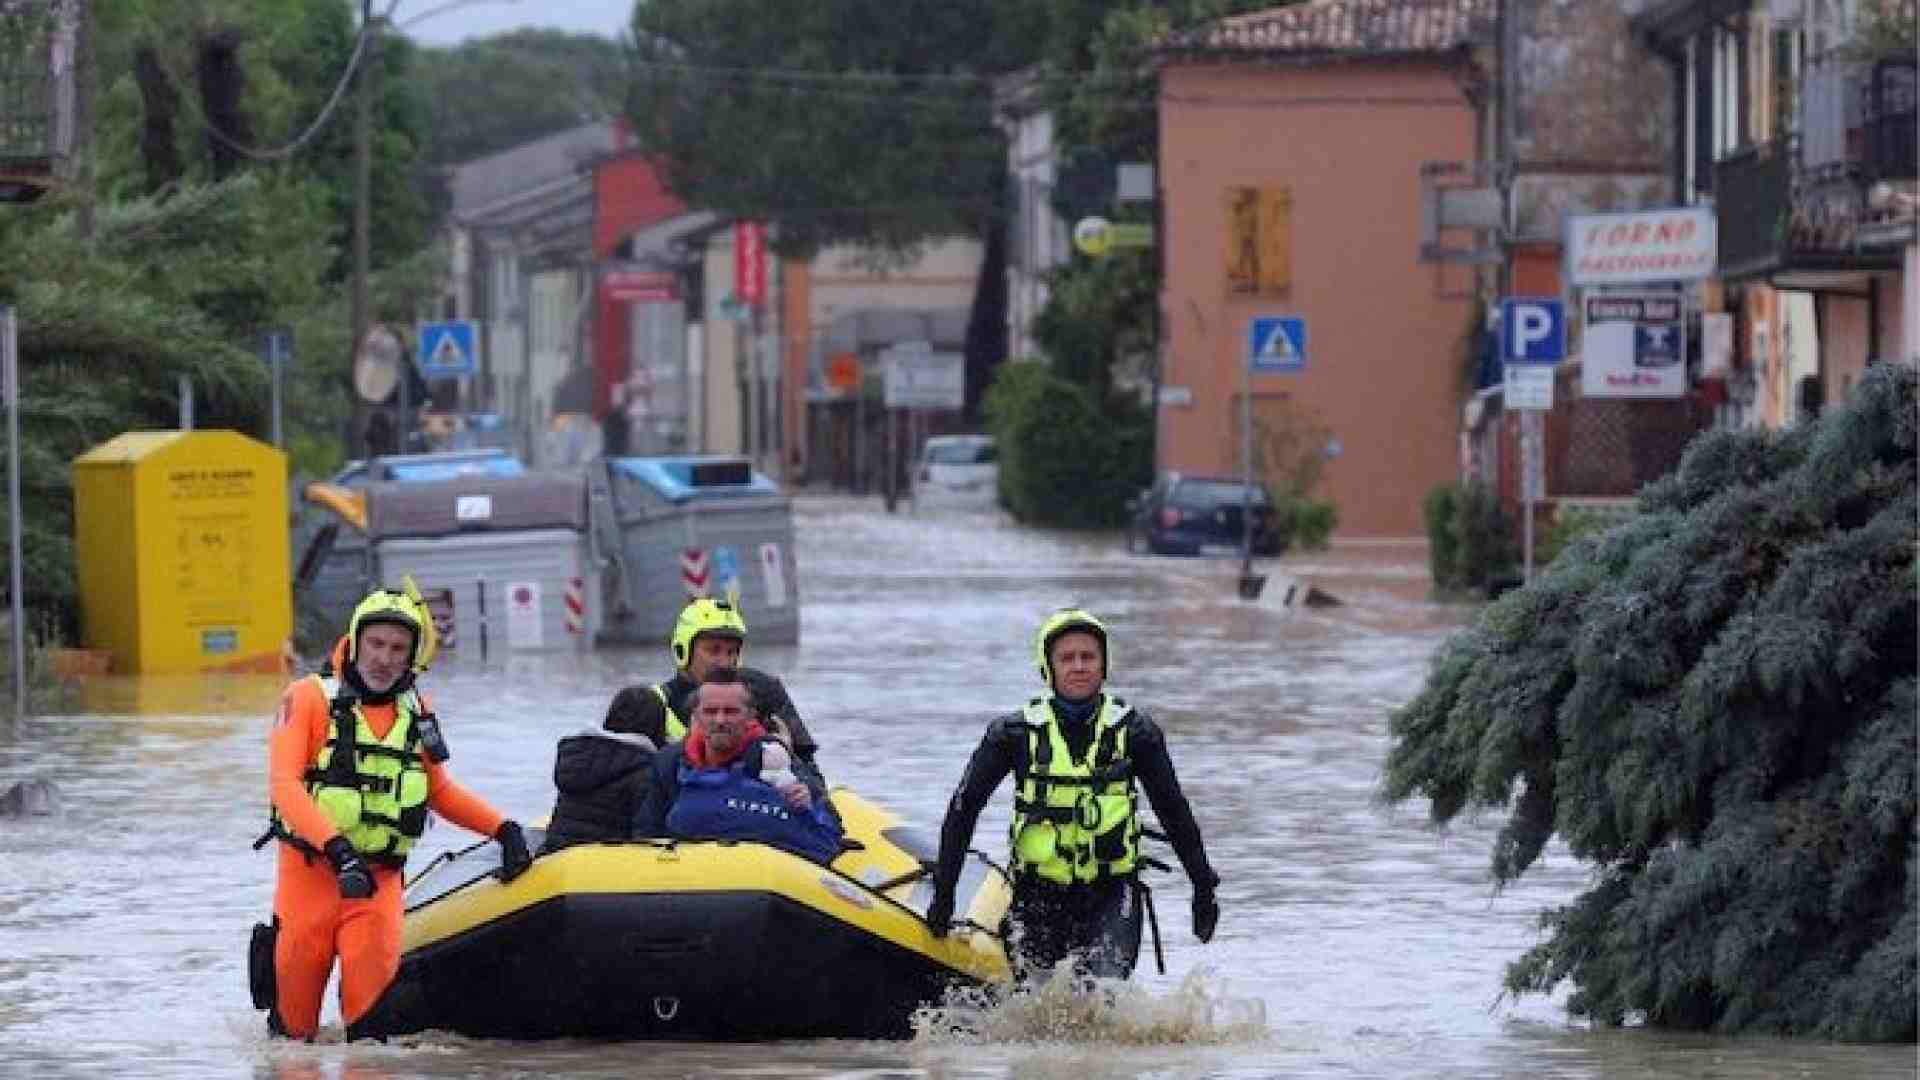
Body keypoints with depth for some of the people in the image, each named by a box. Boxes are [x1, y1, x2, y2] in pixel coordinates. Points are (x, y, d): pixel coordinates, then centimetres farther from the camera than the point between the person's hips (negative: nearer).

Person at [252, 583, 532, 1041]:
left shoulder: (417, 711, 12)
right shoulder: (310, 697, -3)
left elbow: (441, 791, 23)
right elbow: (283, 783, -14)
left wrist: (502, 828, 8)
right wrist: (337, 847, -27)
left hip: (379, 881, 3)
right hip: (309, 870, -3)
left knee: (374, 985, -18)